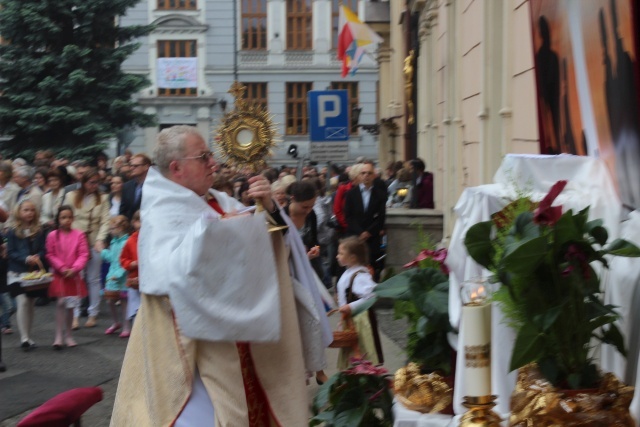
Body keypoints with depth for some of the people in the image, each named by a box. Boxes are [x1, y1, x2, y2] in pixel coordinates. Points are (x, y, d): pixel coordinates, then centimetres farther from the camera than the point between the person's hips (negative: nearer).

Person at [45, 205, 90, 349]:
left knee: (71, 305, 9)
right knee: (60, 303, -9)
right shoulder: (52, 235, -4)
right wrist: (62, 268, -14)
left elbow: (83, 255, -4)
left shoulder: (79, 235, -3)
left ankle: (68, 335, 19)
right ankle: (58, 335, -7)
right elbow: (50, 255, -5)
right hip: (58, 275, -2)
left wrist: (74, 269, -15)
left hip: (74, 275, 2)